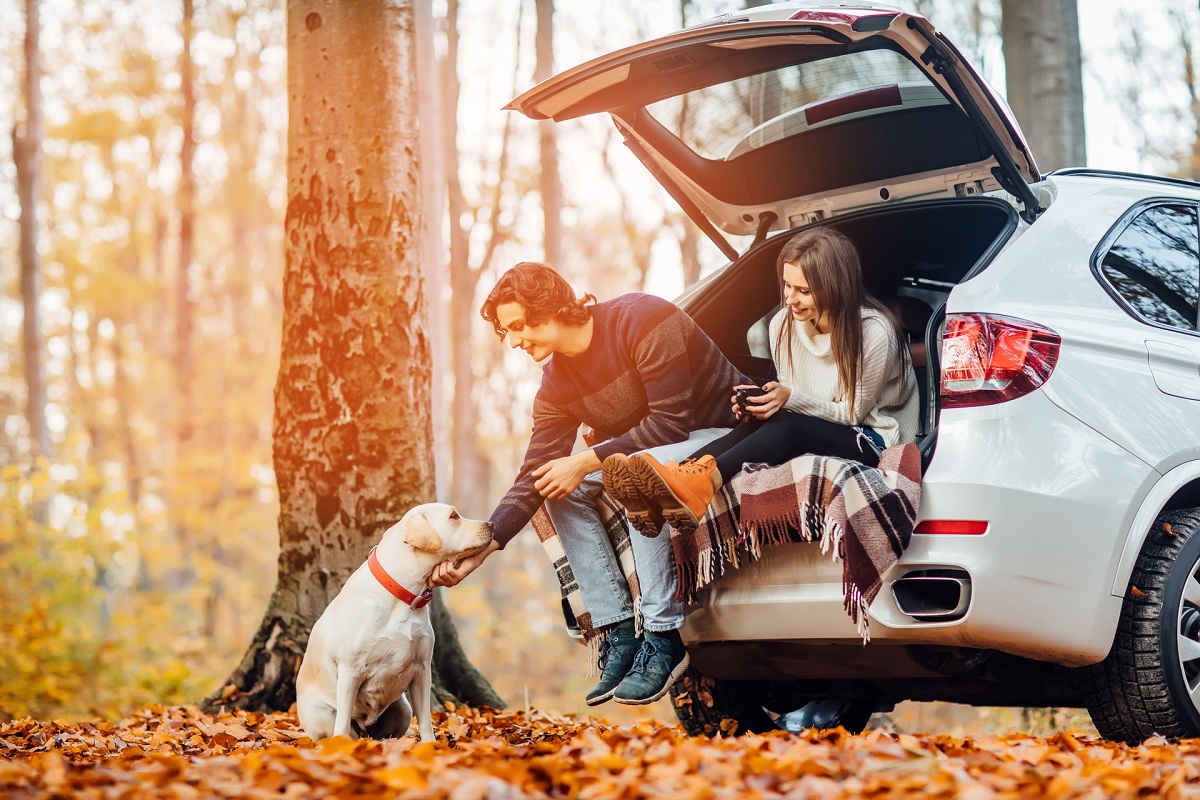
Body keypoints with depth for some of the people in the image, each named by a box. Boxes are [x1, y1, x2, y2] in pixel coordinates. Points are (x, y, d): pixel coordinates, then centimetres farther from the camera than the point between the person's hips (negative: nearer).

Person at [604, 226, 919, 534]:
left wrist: (791, 398, -25)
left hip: (873, 440, -6)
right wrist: (766, 400, -15)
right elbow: (790, 396, 9)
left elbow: (853, 412, -11)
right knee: (755, 424, -28)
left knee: (785, 427, -35)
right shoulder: (784, 323, 0)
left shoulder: (874, 332, -19)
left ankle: (702, 482, -60)